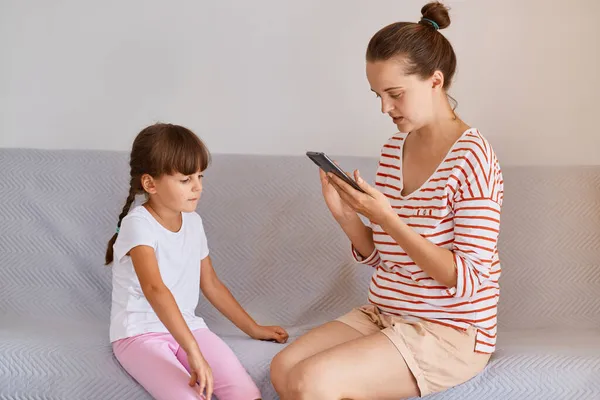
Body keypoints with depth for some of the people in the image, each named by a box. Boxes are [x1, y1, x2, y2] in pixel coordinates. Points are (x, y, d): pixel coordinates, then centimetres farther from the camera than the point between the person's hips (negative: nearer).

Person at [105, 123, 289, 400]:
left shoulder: (193, 222, 7)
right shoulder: (138, 224, -17)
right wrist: (194, 353, -42)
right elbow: (154, 289, -33)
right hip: (139, 334, -6)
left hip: (186, 326, 6)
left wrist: (253, 328, 20)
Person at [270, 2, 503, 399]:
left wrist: (387, 218, -25)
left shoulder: (471, 157, -16)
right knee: (283, 367, -10)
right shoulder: (393, 150, 6)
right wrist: (345, 214, -8)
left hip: (450, 334, -7)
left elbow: (468, 282, -20)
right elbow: (381, 257, 11)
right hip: (382, 316, 7)